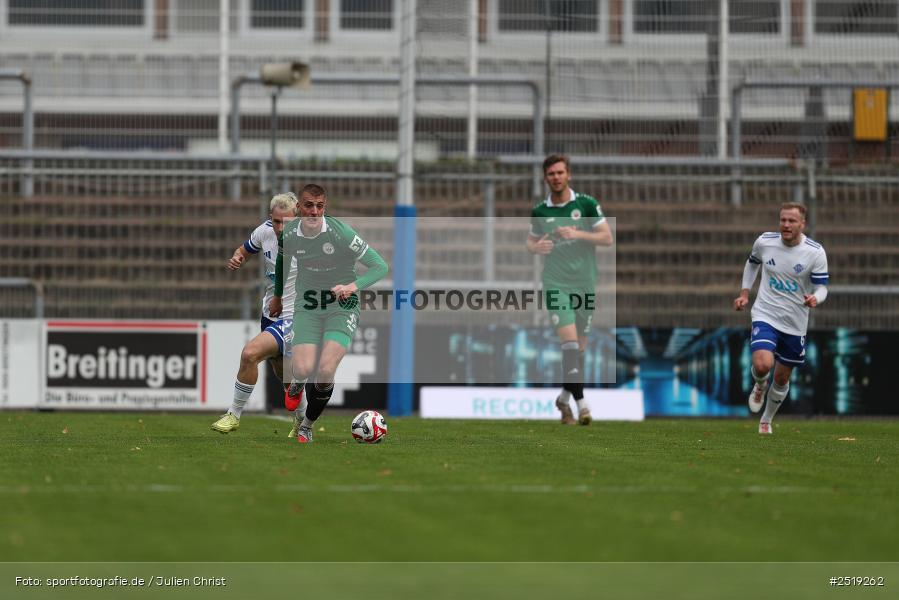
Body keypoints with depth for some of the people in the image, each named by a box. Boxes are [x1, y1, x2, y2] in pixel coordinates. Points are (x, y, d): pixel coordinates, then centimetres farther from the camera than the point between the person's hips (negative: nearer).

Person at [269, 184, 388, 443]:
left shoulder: (340, 232, -18)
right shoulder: (289, 235, -7)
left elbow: (380, 266, -14)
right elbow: (281, 260, 19)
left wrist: (354, 285, -29)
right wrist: (278, 296, 29)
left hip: (342, 306, -2)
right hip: (307, 307, 2)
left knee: (326, 370, -19)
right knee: (303, 370, -18)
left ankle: (307, 425, 6)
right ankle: (297, 382, 23)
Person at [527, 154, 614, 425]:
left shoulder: (586, 204, -1)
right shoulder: (539, 212, 4)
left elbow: (607, 237, -2)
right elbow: (531, 241, 17)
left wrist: (577, 234, -16)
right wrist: (536, 247, -7)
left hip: (584, 282, 1)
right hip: (556, 283, -1)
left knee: (579, 347, 6)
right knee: (569, 341, -17)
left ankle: (564, 398, 25)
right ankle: (581, 403, -19)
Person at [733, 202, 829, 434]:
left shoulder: (815, 252, -12)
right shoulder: (764, 242, -7)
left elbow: (821, 287, -8)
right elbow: (752, 263, 15)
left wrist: (815, 299, -31)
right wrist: (745, 293, 8)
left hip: (795, 324, 1)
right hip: (765, 316, -1)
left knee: (782, 379, 12)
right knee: (762, 365, -26)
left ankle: (766, 420, 39)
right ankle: (760, 386, 12)